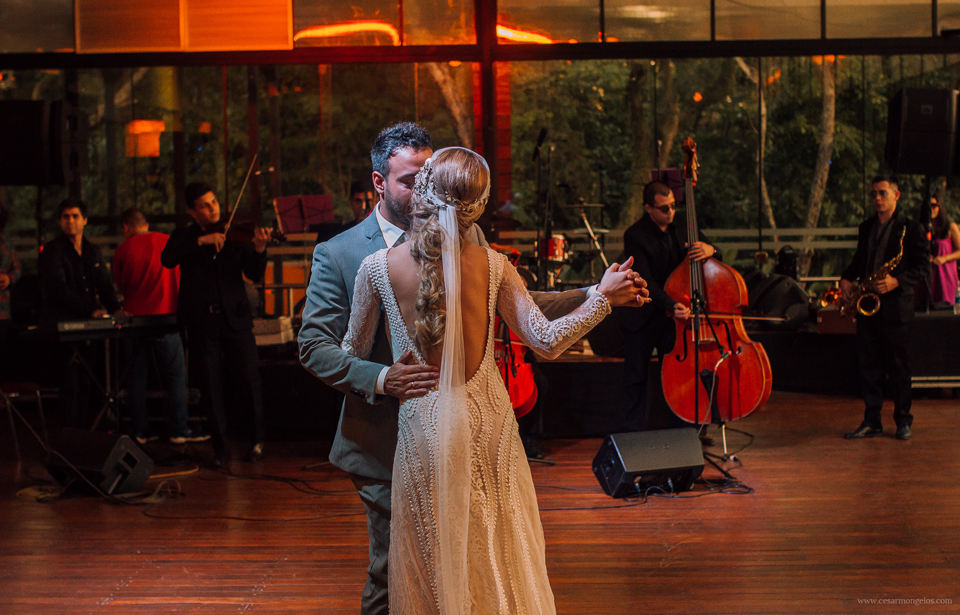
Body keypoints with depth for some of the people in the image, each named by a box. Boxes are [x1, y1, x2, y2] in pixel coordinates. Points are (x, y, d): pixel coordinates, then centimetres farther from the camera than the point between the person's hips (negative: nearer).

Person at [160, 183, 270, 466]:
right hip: (202, 321, 0)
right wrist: (200, 241, -20)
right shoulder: (183, 238, 9)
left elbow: (254, 274, 0)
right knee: (211, 387, 2)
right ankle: (221, 447, 14)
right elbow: (167, 259, -12)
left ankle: (257, 441, 12)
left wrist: (259, 250, -19)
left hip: (235, 317, 0)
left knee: (250, 380, -4)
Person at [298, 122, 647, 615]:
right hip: (387, 444, -3)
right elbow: (314, 346, -7)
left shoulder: (464, 238, 4)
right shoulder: (337, 255, -5)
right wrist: (381, 379, -22)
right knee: (391, 573, 6)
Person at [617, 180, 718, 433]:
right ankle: (633, 432, 15)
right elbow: (645, 280, -23)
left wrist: (709, 249, -16)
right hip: (643, 317, -3)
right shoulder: (635, 236, -13)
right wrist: (668, 306, -37)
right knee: (636, 377, 4)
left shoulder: (682, 228, 2)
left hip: (675, 314, 4)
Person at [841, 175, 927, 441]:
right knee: (868, 363, 4)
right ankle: (871, 421, 9)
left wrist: (896, 281, -20)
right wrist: (846, 279, 6)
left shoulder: (911, 229, -2)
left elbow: (921, 266, -6)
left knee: (897, 364, -1)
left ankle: (903, 420, 11)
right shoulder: (866, 228, 17)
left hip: (895, 304, -5)